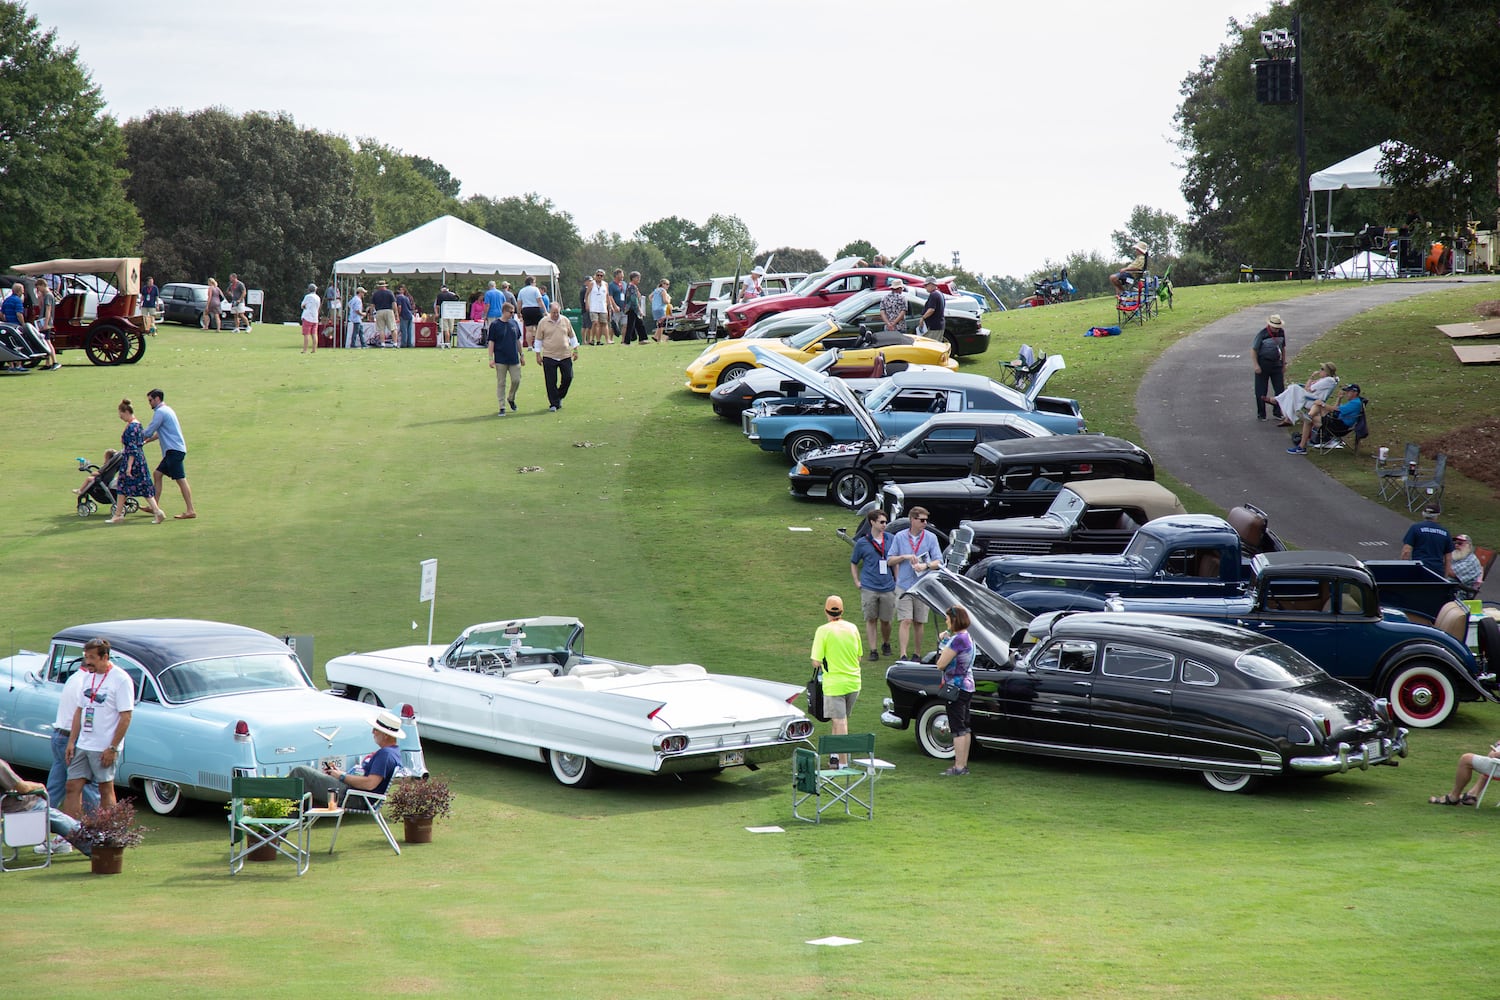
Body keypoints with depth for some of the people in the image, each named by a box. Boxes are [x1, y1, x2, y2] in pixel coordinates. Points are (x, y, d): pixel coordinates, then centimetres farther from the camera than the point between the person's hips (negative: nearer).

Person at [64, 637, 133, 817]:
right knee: (73, 787, 4)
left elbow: (126, 717, -14)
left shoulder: (120, 679, -12)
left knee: (106, 790, 2)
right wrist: (71, 741, 8)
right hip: (83, 745, 7)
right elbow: (79, 711, 15)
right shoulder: (88, 677, 10)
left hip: (105, 748, -7)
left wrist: (113, 748, -17)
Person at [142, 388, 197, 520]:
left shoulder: (160, 412, -10)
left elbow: (148, 432, -10)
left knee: (180, 479, -12)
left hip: (174, 450, -10)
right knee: (157, 474, 14)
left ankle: (190, 511, -15)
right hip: (173, 450, 10)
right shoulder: (167, 410, 21)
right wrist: (146, 441, 24)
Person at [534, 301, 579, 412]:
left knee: (568, 377, 0)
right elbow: (538, 339, 5)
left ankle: (559, 397, 24)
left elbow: (572, 336, 15)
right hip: (549, 356, -2)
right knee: (551, 382, -3)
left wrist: (575, 350, 14)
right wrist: (538, 354, 2)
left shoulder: (565, 321, 6)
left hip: (565, 356, 2)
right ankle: (554, 404, 5)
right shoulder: (543, 322, -1)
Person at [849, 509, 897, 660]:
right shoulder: (862, 543, 0)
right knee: (871, 620, 1)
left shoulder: (891, 539, 4)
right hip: (869, 588, -1)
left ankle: (885, 644, 31)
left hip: (888, 587, 1)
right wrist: (857, 582, 2)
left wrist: (897, 580, 10)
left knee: (885, 620, 7)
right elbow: (853, 563, 11)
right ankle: (873, 650, 7)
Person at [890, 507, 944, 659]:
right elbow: (890, 560, 5)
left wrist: (926, 565, -19)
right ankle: (903, 655, -14)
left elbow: (938, 561, 0)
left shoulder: (930, 538, 2)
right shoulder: (900, 537, 2)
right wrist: (905, 557, -12)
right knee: (906, 621, -10)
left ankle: (917, 653, 20)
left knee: (919, 622, 8)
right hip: (904, 585, -1)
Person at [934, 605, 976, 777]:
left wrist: (943, 644, -3)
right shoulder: (967, 637, 10)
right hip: (967, 686, 10)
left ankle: (958, 767, -5)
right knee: (965, 728, 13)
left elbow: (941, 664, -19)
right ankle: (964, 765, 19)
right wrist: (944, 641, 8)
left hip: (956, 688, -10)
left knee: (958, 730, -6)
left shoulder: (957, 640, -20)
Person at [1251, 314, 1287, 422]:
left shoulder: (1281, 332, 1)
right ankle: (1261, 414, 14)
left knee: (1280, 389, 4)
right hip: (1263, 364, -5)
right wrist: (1256, 365, -16)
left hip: (1276, 363, 5)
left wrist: (1284, 363, 12)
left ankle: (1278, 413, 15)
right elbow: (1253, 350, -11)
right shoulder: (1262, 334, -15)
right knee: (1261, 391, 2)